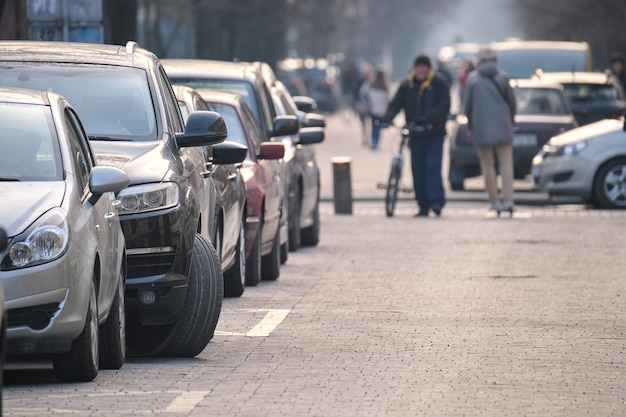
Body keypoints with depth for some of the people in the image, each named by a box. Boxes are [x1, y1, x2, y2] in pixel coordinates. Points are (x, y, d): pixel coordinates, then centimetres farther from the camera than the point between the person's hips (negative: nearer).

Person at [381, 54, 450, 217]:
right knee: (417, 170, 4)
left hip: (434, 134, -4)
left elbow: (444, 106, -14)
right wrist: (386, 119, -19)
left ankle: (437, 201, -14)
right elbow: (395, 104, 1)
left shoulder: (439, 83, -4)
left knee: (433, 167, -15)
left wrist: (427, 118, -28)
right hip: (416, 134, 4)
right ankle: (423, 206, 10)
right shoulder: (407, 85, 7)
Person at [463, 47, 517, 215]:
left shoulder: (472, 79, -2)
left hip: (481, 126, 0)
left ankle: (494, 201, 7)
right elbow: (512, 102, 4)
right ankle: (508, 200, -10)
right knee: (506, 164, 2)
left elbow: (468, 105, 1)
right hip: (502, 126, 0)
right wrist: (511, 120, 21)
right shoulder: (502, 77, -1)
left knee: (487, 165, 8)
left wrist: (470, 126, 15)